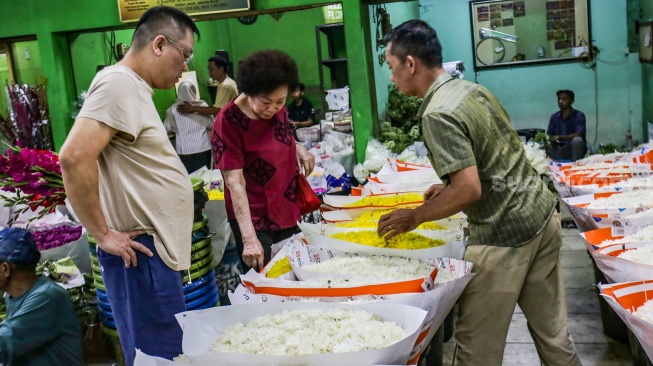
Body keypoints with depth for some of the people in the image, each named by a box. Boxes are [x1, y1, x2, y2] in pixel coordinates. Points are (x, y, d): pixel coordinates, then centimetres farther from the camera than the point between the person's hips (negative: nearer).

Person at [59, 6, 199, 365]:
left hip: (156, 251, 10)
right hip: (141, 254, -10)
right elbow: (74, 157, -27)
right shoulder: (119, 83, -15)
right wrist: (102, 234, -19)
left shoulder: (134, 88, 14)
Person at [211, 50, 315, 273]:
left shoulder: (278, 109, -4)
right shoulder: (229, 121, -22)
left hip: (287, 210, 6)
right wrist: (249, 237, -33)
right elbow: (235, 182, -26)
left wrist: (297, 148, -6)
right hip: (253, 218, -6)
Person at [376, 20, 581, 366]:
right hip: (542, 215, 9)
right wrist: (449, 185, 18)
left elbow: (469, 190, -24)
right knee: (551, 331, 19)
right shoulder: (472, 89, 8)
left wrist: (414, 217, -11)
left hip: (504, 235, -9)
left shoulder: (437, 114, -18)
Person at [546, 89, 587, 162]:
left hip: (576, 149, -3)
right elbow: (551, 136, 2)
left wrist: (560, 137, -33)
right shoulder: (554, 117, 2)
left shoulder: (579, 115, -10)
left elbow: (579, 134, -21)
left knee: (577, 140, -36)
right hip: (560, 150, 3)